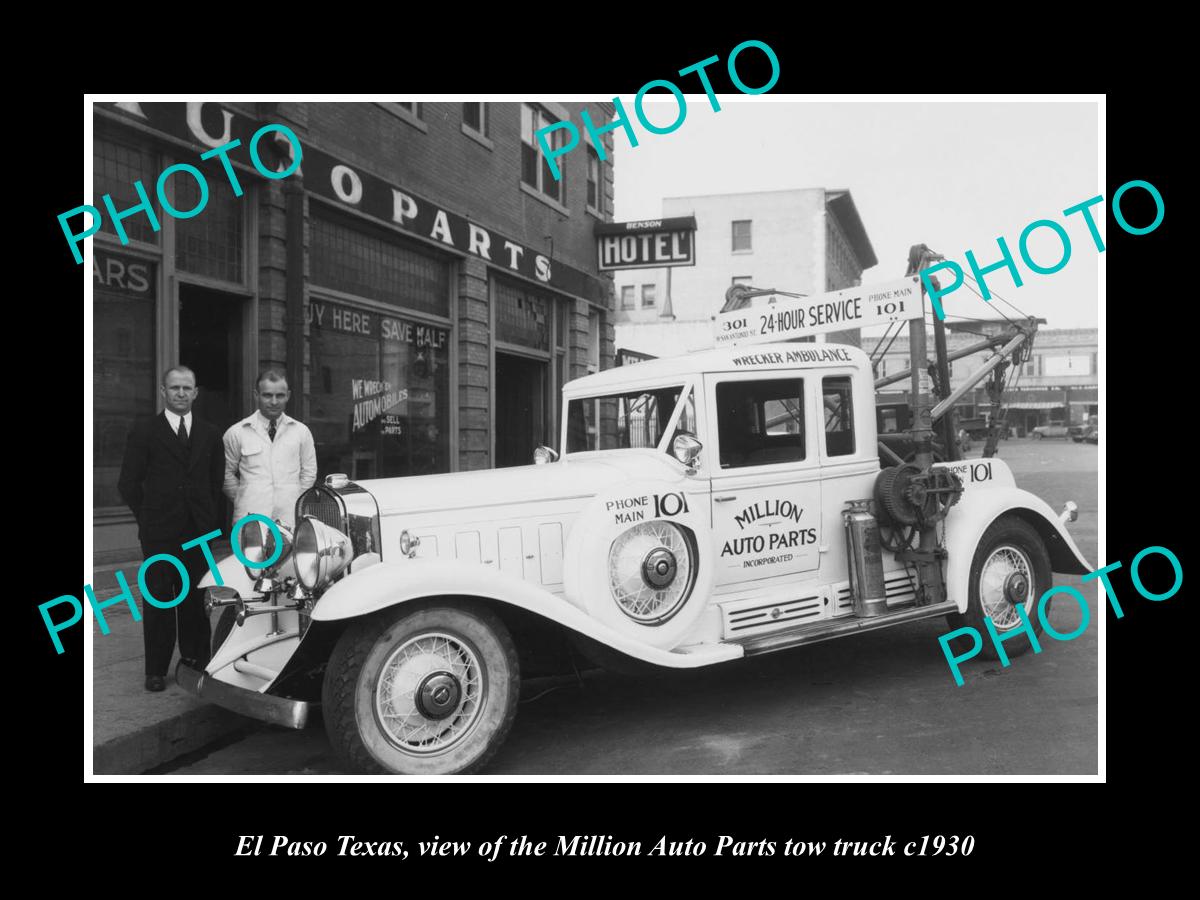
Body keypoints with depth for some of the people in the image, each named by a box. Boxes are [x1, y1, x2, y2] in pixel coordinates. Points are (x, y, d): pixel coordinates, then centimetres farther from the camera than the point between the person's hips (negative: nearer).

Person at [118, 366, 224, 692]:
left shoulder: (210, 434, 12)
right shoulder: (144, 431, 3)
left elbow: (218, 481, 15)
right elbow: (128, 483, 2)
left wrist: (212, 519, 6)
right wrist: (149, 517, 0)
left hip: (199, 531, 2)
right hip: (159, 533, -2)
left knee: (195, 600, 5)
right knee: (158, 601, 3)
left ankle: (196, 660, 16)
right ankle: (156, 670, 11)